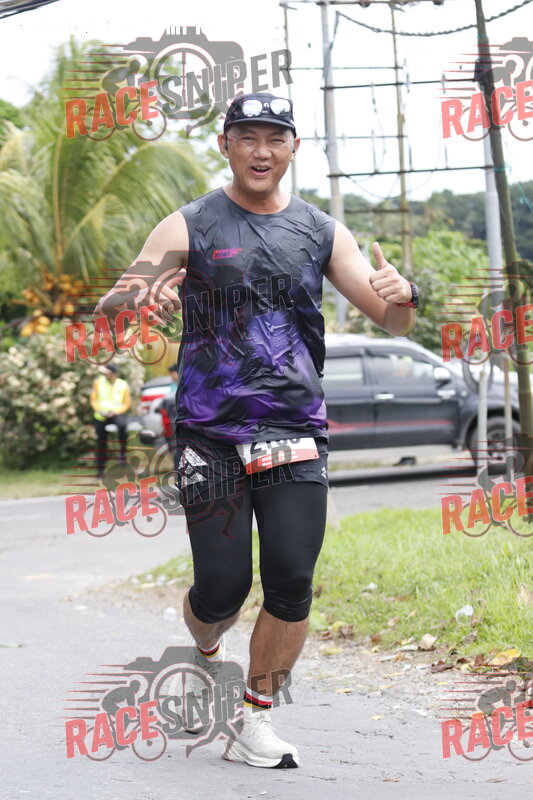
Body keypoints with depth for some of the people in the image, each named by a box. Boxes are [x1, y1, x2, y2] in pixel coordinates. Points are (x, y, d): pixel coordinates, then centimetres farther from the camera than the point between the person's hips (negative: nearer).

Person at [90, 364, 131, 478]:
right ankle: (100, 469, 11)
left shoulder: (123, 385, 5)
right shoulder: (98, 382, 8)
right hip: (101, 416, 2)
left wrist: (115, 411, -11)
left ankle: (122, 451, -22)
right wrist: (99, 410, -10)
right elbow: (93, 400, 9)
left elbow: (127, 404, 5)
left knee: (122, 425, -37)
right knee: (101, 443, -1)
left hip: (116, 413, -2)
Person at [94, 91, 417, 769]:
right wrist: (139, 299, -26)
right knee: (222, 587, -5)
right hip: (211, 435, -2)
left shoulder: (321, 232, 12)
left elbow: (395, 325, 11)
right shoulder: (190, 227, 4)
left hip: (296, 433, 2)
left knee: (291, 584, -8)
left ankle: (256, 725, 8)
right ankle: (204, 654, 30)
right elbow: (108, 310, -1)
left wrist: (402, 297, -14)